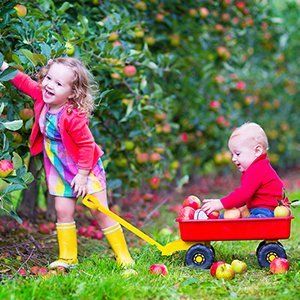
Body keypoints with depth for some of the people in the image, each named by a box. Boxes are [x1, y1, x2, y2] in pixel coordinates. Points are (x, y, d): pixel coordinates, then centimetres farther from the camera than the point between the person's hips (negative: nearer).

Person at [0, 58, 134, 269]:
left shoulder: (73, 117, -31)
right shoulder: (42, 98, -10)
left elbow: (87, 145, -26)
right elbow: (25, 82, 9)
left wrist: (82, 175, -23)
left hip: (85, 168, -7)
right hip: (60, 169, 7)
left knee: (100, 212, -1)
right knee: (63, 211, 5)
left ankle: (123, 256, 9)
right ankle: (68, 257, 16)